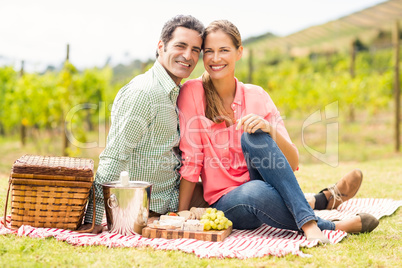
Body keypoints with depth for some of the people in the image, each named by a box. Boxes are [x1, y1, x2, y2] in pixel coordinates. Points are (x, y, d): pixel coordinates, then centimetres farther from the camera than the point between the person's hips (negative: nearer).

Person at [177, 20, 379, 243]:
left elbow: (292, 163, -5)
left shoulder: (256, 96, 0)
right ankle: (331, 227, -22)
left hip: (265, 188, 2)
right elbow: (190, 161, -4)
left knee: (253, 137, -28)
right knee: (255, 191, -38)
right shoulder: (193, 92, -6)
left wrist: (269, 129, -23)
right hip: (226, 204, -2)